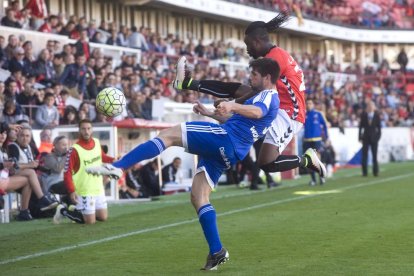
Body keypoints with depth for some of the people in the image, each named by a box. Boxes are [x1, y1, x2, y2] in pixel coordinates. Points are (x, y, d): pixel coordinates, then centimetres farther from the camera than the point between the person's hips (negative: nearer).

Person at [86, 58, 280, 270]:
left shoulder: (269, 95, -1)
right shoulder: (263, 97, 30)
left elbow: (257, 112, -26)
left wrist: (232, 106, -44)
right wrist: (209, 113, 41)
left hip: (225, 138, -10)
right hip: (227, 151, 10)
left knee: (168, 134, -16)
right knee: (198, 197, 6)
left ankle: (117, 167, -29)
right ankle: (216, 252, 2)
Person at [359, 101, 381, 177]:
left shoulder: (376, 115, -1)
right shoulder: (364, 115, 0)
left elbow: (379, 127, 3)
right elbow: (361, 126, 3)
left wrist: (378, 136, -5)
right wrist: (360, 137, -2)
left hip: (374, 137, 0)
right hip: (365, 138, 0)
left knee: (374, 155, 2)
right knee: (364, 155, -2)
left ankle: (375, 172, 10)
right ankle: (364, 172, 3)